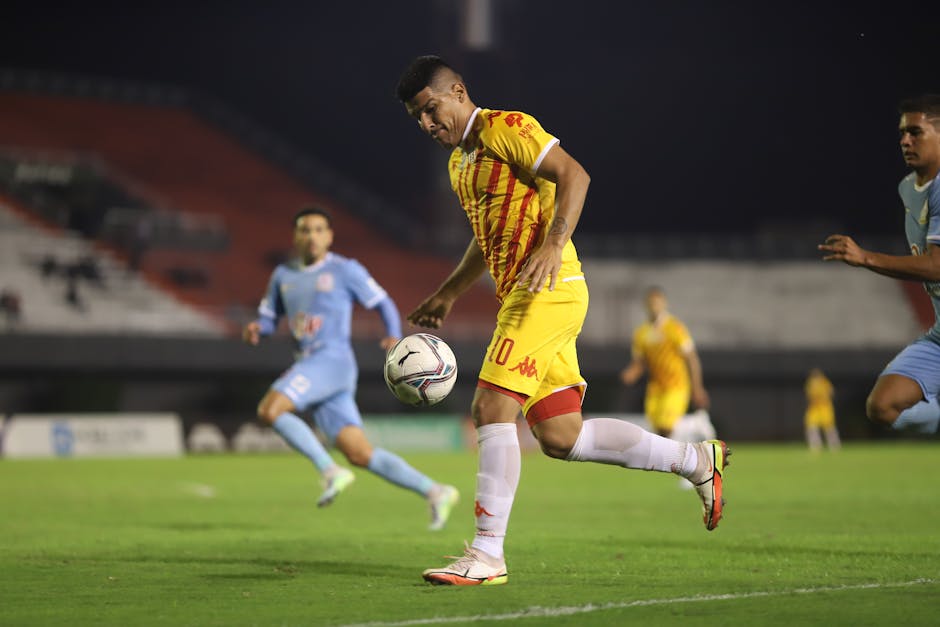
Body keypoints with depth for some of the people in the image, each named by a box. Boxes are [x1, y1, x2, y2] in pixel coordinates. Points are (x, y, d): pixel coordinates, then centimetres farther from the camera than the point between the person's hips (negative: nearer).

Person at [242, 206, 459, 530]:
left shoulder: (345, 270, 2)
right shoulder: (283, 275, 19)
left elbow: (383, 303, 6)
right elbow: (268, 318, 25)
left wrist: (394, 337, -11)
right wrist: (255, 328, 1)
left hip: (332, 360, -6)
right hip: (309, 364, 6)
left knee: (269, 409, -24)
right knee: (361, 454, 0)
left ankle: (330, 470, -18)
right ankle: (434, 492, 3)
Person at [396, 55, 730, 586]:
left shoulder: (505, 128, -6)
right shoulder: (459, 161, 22)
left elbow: (574, 175, -16)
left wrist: (553, 245, -28)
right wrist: (447, 294, 28)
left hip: (549, 290, -9)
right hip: (521, 297, 10)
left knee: (491, 408, -16)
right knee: (560, 436, 4)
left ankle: (487, 556, -14)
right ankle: (698, 461, 17)